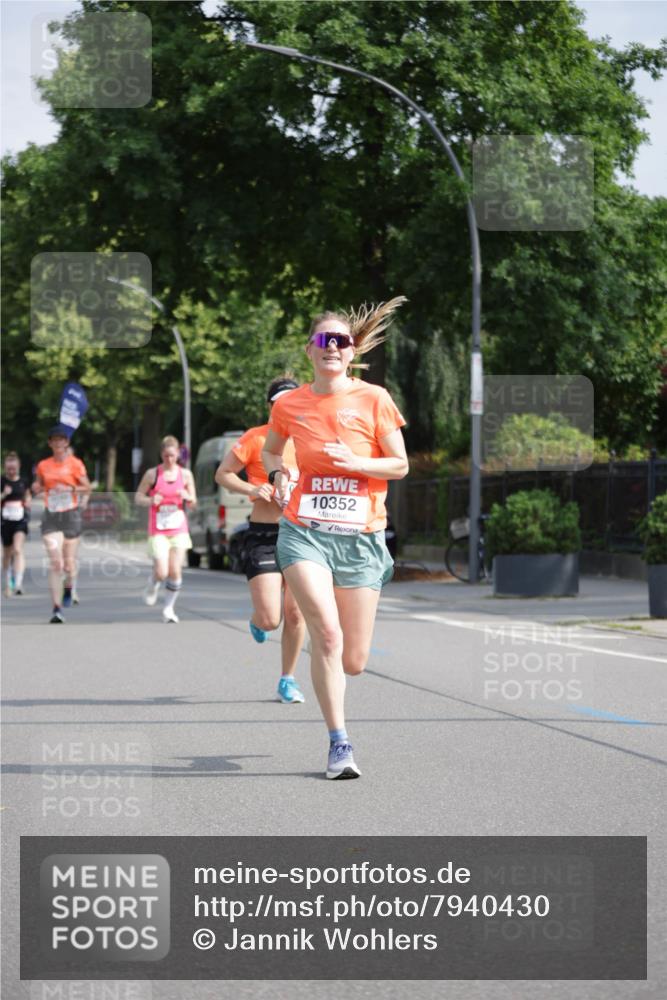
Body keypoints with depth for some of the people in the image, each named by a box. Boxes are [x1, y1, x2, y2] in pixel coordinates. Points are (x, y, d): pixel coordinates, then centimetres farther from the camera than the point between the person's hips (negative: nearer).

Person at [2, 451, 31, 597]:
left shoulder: (23, 482, 5)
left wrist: (27, 504, -3)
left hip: (20, 520, 0)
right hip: (5, 520, 0)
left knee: (18, 549, -18)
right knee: (7, 553, 11)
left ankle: (18, 583, -22)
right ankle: (8, 584, 28)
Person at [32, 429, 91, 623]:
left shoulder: (75, 463, -1)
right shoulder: (43, 465, 7)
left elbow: (87, 488, -2)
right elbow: (37, 488, 19)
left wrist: (71, 488, -18)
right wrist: (36, 488, -4)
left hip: (71, 514, -1)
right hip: (51, 516, 1)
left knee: (69, 564, 5)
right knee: (55, 563, -12)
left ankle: (68, 588, 41)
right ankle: (57, 608, -11)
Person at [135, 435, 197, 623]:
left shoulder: (185, 474, 4)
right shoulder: (152, 474, -3)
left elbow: (193, 503, 11)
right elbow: (138, 498, 3)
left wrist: (188, 497, -12)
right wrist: (150, 500, -18)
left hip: (179, 530, 2)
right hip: (158, 530, -2)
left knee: (176, 571, -5)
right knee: (162, 573, -12)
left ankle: (169, 608, 11)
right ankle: (152, 585, 24)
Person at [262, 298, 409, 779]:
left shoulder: (374, 399, -1)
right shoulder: (289, 405, 4)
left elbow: (400, 465, 1)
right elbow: (270, 450, 22)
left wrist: (354, 462, -16)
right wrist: (278, 472, 0)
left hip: (361, 537, 1)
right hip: (305, 533, 0)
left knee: (354, 661, 2)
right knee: (328, 635, -21)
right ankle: (339, 743, -12)